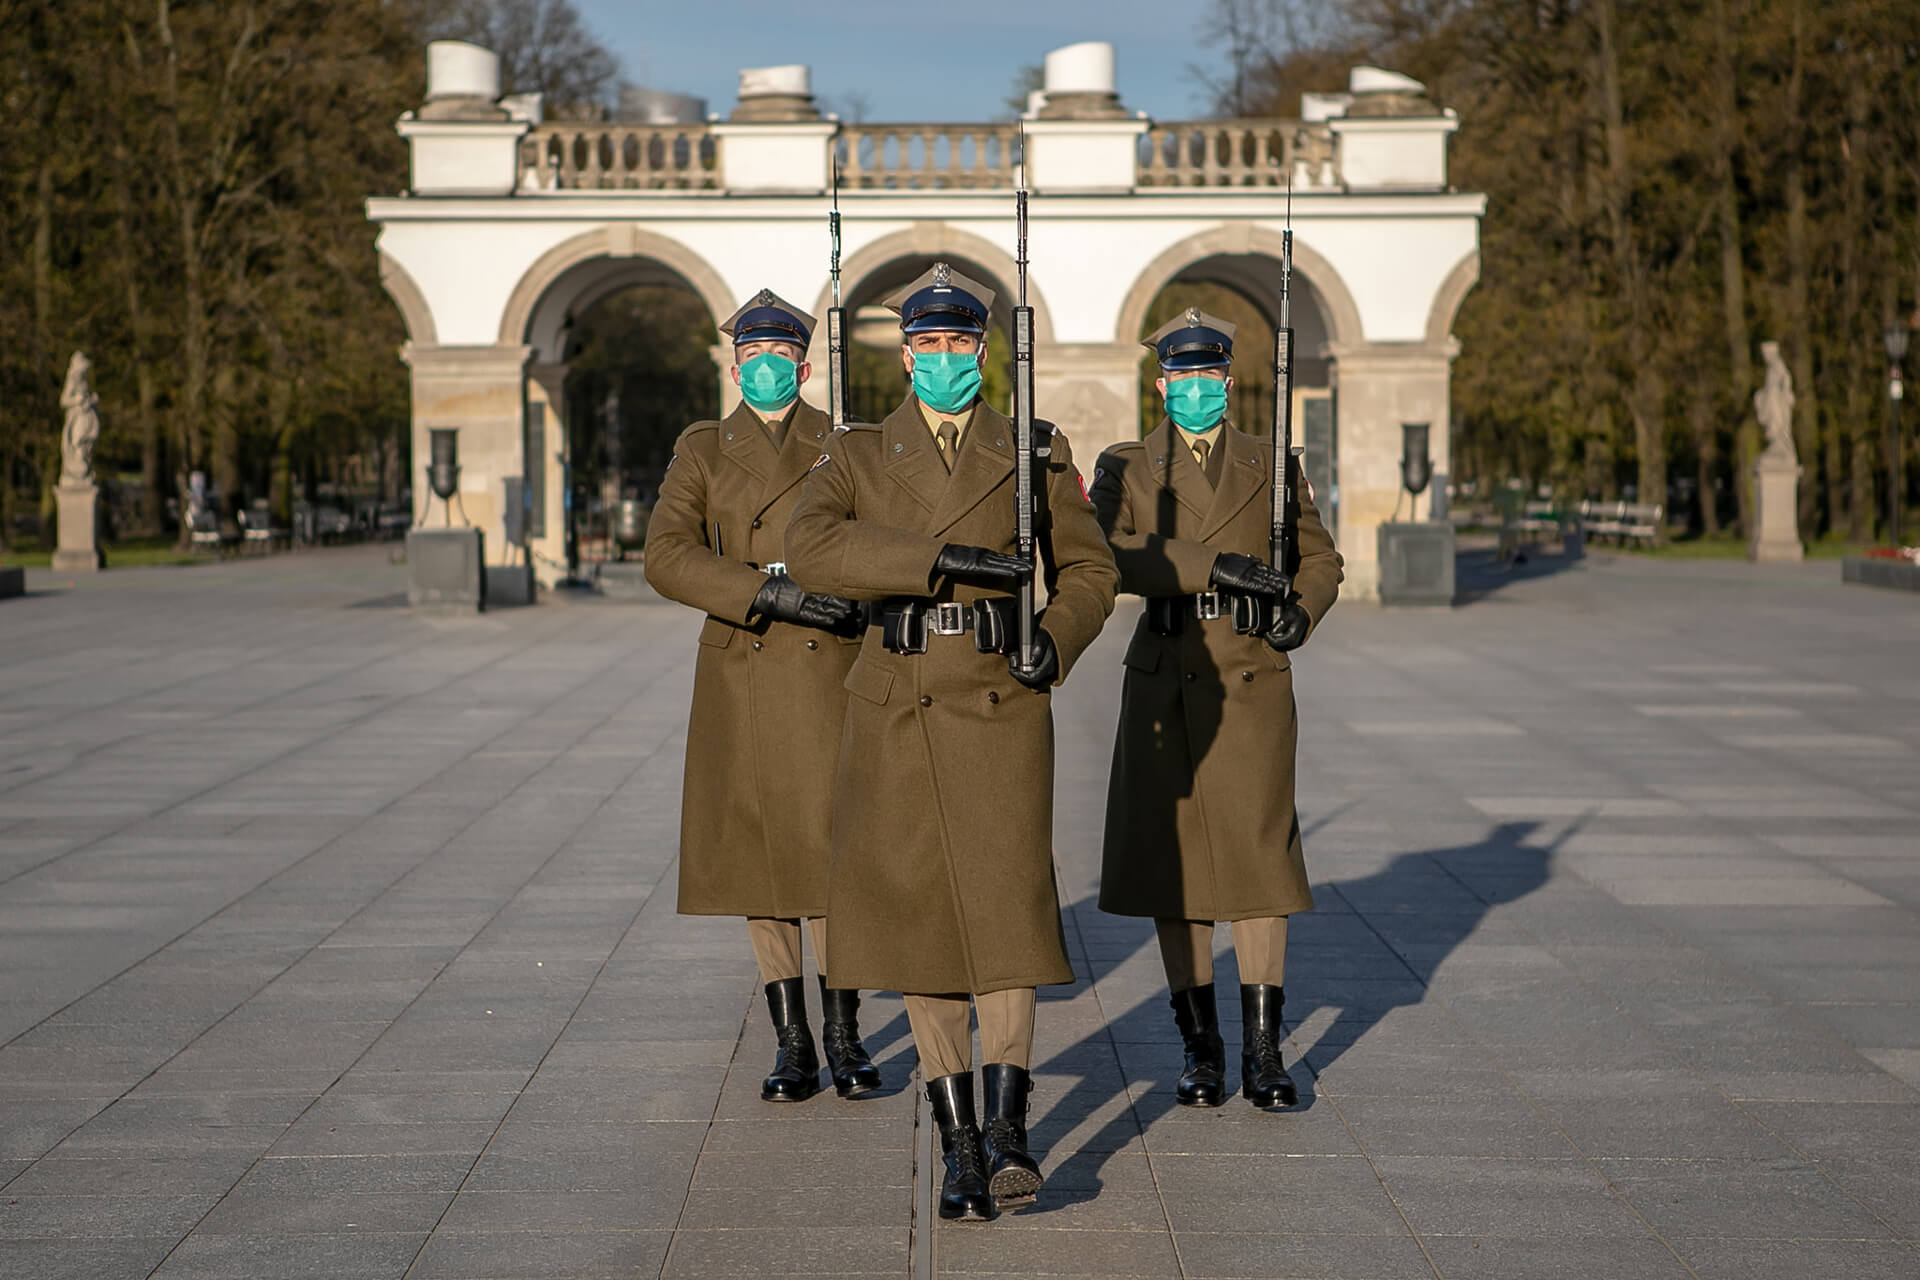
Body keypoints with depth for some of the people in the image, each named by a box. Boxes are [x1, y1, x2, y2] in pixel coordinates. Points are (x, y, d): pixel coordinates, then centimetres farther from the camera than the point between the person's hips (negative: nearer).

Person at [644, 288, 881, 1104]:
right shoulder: (702, 450, 6)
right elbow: (666, 555, -7)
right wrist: (768, 593, -19)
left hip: (831, 673, -1)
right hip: (741, 681, 1)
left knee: (830, 849, -5)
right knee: (758, 855, 4)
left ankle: (844, 1036, 8)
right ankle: (792, 1045, 14)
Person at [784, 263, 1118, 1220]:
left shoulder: (1035, 454, 8)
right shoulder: (856, 456, 6)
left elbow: (1087, 568, 11)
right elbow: (810, 549, -12)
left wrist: (1057, 642, -10)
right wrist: (948, 557, -20)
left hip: (1001, 702, -1)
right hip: (896, 707, 1)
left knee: (1006, 897, -14)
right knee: (916, 915, 2)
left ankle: (1006, 1129, -12)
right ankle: (957, 1141, 11)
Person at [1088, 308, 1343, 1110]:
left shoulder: (1272, 466, 11)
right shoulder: (1124, 469, 8)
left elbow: (1319, 559, 15)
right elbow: (1107, 555, -11)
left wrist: (1302, 612, -6)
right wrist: (1212, 566, -20)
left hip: (1251, 683, 0)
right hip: (1164, 685, 1)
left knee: (1258, 857, -6)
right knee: (1171, 864, 2)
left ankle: (1263, 1048, 0)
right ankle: (1200, 1048, 12)